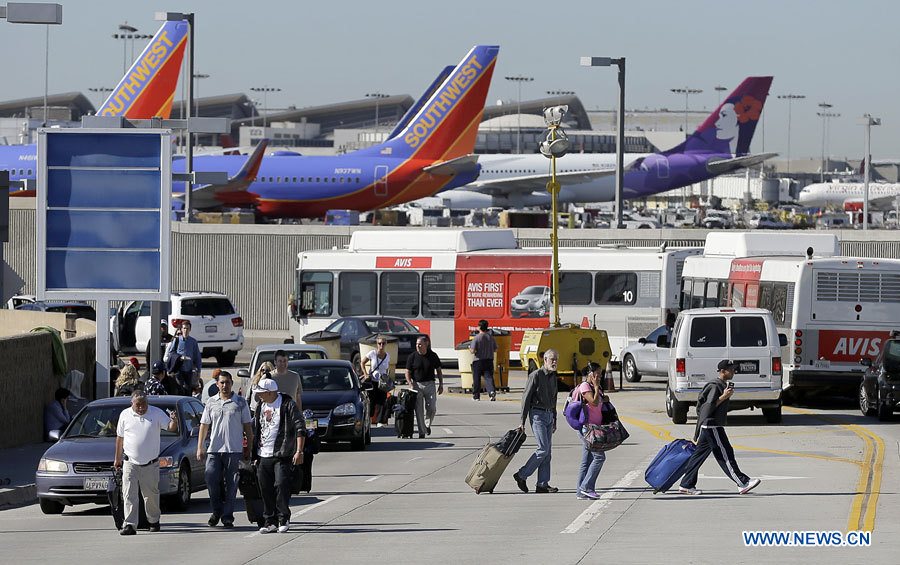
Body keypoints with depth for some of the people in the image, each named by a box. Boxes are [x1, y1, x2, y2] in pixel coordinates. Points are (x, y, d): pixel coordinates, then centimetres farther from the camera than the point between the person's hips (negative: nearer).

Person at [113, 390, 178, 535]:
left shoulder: (156, 413, 1)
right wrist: (117, 458, 15)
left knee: (152, 495, 8)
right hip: (130, 463, 0)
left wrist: (174, 421, -30)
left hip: (151, 464, 0)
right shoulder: (125, 415, 5)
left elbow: (171, 427, -6)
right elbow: (120, 438, 13)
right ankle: (129, 525, -10)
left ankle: (153, 521, 28)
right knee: (129, 496, -9)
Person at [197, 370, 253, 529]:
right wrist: (200, 447, 7)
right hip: (214, 449, 2)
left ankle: (228, 517, 3)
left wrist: (249, 448, 1)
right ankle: (217, 510, 12)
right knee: (211, 479, -8)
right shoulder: (211, 402, 11)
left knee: (231, 484, -1)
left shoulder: (240, 402, 5)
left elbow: (247, 426, 6)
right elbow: (204, 425, 14)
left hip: (234, 450, -2)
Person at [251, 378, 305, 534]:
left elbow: (300, 428, -7)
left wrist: (299, 451, -14)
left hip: (282, 455, -6)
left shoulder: (288, 405, -6)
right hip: (263, 456, 6)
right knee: (266, 490, 4)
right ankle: (270, 522, 10)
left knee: (282, 485, -13)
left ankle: (284, 519, 0)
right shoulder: (260, 406, 13)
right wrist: (255, 454, 19)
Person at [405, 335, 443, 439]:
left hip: (429, 384, 1)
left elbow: (439, 371, 10)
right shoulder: (412, 356, -3)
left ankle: (427, 425, 23)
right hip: (417, 384, -1)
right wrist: (411, 385, -15)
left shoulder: (433, 356, 0)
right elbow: (408, 372, -1)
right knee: (419, 410, -4)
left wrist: (441, 385, 4)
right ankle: (422, 431, 2)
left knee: (431, 408, -6)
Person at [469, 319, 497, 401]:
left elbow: (473, 350, -16)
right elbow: (495, 349, 9)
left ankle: (476, 395, 16)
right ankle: (492, 391, -24)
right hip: (489, 360, 4)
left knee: (476, 379, 9)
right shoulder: (491, 337, 2)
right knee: (489, 377, -1)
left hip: (478, 361, -4)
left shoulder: (477, 338, -13)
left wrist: (470, 348, 6)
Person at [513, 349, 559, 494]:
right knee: (543, 449, -14)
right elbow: (526, 398, -11)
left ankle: (542, 484, 5)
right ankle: (522, 475, -3)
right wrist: (522, 421, -14)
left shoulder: (553, 377, 14)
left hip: (549, 415, 8)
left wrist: (554, 421, 22)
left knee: (547, 451, 4)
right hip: (537, 415, -8)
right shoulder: (536, 375, -10)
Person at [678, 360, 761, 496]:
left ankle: (687, 485, 13)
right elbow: (709, 407, -21)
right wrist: (724, 397, -23)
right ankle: (742, 484, -9)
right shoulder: (715, 386, -15)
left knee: (699, 455, 11)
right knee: (725, 455, -8)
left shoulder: (723, 385, 16)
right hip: (712, 426, -10)